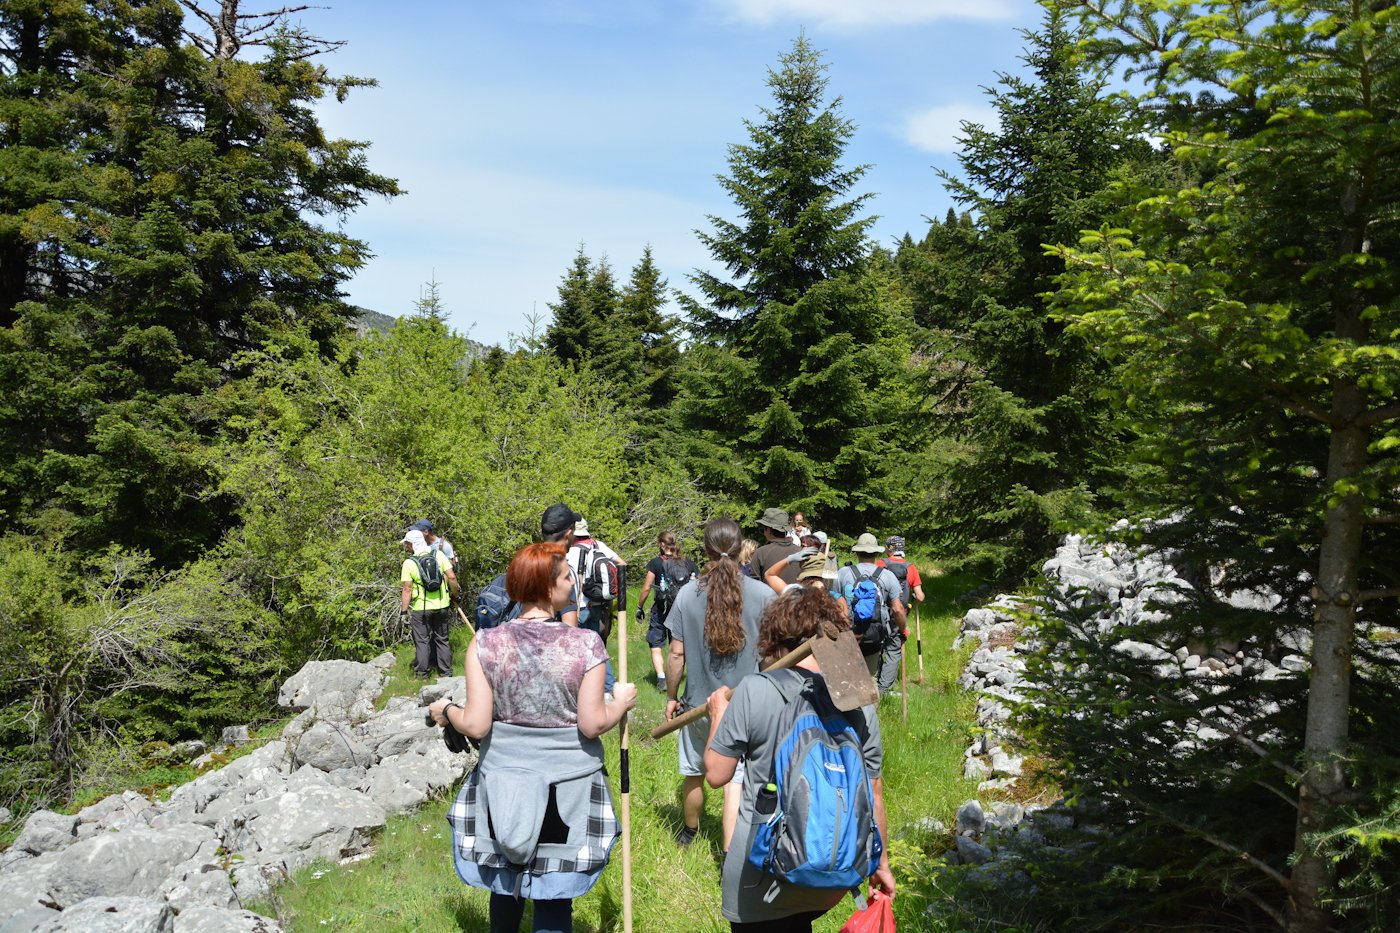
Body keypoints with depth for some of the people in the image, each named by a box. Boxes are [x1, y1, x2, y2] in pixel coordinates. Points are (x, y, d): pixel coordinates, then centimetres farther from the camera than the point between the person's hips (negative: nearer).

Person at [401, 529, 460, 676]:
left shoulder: (409, 562, -9)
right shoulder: (438, 555, -1)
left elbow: (407, 589, -10)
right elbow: (451, 577, -4)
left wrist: (403, 611, -4)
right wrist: (456, 592, 13)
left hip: (420, 609, -3)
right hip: (442, 606, 3)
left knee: (422, 641, 8)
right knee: (442, 639, 14)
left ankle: (422, 674, 14)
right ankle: (446, 673, 19)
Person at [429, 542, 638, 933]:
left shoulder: (486, 644, -11)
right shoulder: (586, 644, -16)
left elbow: (476, 725, -10)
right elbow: (592, 724, -14)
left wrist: (446, 710, 10)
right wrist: (621, 703, 6)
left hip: (503, 786, 2)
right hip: (567, 790, -2)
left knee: (505, 884, 23)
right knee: (554, 897, 13)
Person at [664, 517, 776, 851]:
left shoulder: (688, 593, -8)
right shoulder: (763, 595, -10)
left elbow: (676, 653, -5)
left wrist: (671, 696, 8)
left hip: (699, 701, 2)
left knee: (694, 773, 20)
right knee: (735, 780, 2)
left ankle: (689, 832, 43)